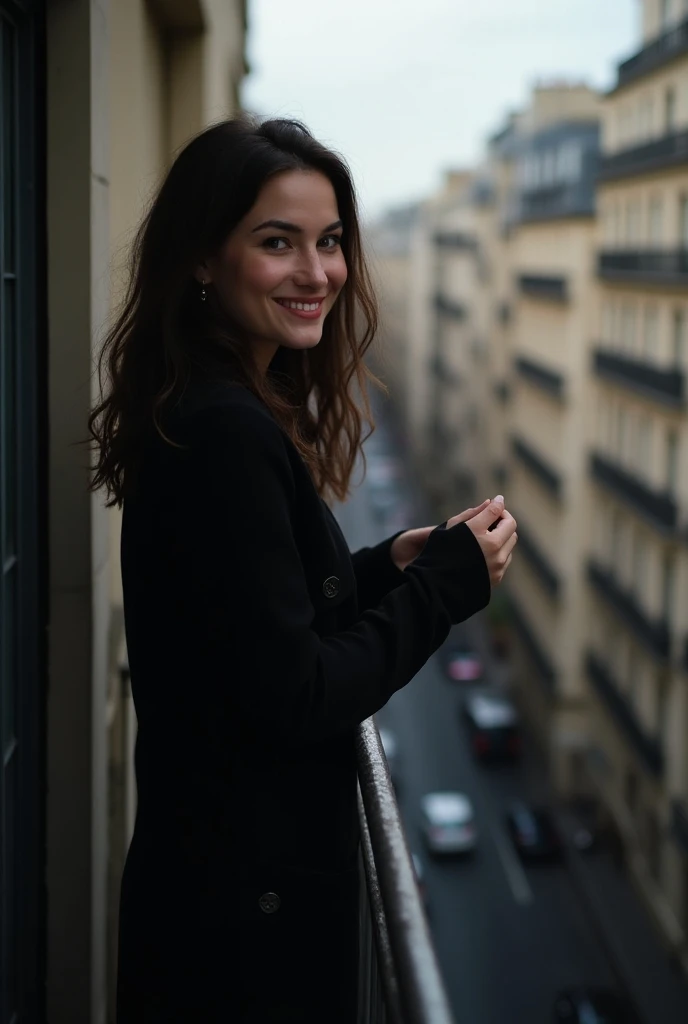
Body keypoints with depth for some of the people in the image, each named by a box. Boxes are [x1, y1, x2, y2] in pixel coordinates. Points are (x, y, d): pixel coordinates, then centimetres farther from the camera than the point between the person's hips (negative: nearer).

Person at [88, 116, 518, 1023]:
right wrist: (448, 582, -14)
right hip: (248, 904, -9)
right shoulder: (227, 436, -23)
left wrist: (385, 566, 1)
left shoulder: (209, 417, 7)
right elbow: (290, 699, -23)